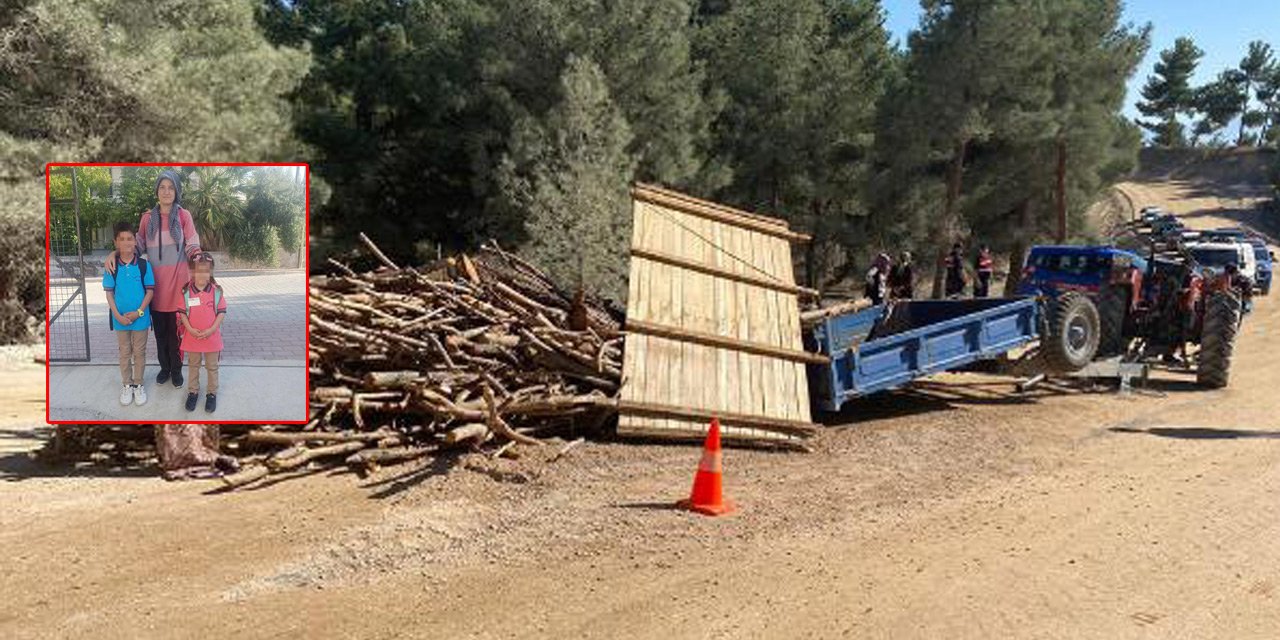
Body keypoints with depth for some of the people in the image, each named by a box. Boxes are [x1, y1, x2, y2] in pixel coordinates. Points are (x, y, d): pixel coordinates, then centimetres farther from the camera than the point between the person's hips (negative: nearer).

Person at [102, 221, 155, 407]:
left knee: (139, 352, 10)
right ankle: (126, 385, 26)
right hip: (120, 318, 1)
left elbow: (150, 291, -6)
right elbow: (109, 293, -3)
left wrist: (138, 312, -14)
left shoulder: (144, 265, -9)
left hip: (140, 317, -1)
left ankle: (138, 385, 24)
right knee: (124, 352, 14)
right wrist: (117, 315, -13)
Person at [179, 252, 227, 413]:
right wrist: (190, 329, -15)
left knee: (212, 367, 11)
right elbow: (182, 312, -4)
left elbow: (221, 312, -6)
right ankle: (193, 392, 30)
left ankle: (212, 393, 23)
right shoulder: (186, 291, -7)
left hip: (211, 336, -1)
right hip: (192, 335, 1)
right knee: (193, 365, 16)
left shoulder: (217, 290, -9)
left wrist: (212, 329, -15)